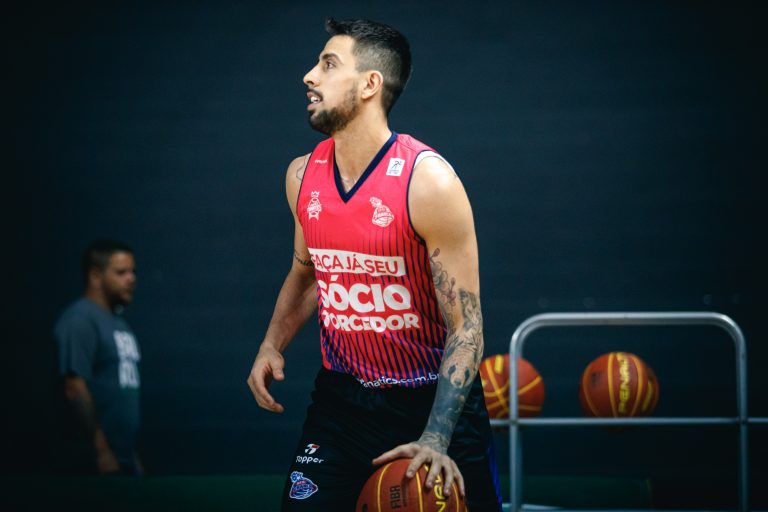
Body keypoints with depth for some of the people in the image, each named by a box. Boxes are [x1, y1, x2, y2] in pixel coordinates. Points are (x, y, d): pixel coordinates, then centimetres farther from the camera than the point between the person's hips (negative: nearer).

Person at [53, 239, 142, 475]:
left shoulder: (118, 322, 17)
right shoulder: (80, 320, -12)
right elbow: (75, 389, -19)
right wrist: (101, 450, -22)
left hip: (123, 458, 9)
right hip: (95, 461, -9)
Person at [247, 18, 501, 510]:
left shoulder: (428, 181, -18)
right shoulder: (302, 175, 0)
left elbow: (465, 326, -17)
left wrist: (436, 441, -26)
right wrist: (273, 345, 3)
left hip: (432, 398, -4)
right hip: (341, 398, 4)